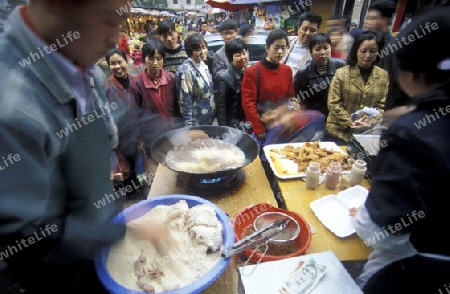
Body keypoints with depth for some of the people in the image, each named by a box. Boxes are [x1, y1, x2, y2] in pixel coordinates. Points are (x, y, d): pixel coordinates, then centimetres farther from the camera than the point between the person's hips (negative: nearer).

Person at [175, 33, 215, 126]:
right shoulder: (186, 70, -19)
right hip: (196, 122, -7)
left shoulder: (203, 65, 4)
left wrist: (213, 114, 15)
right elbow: (184, 100, -19)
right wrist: (189, 124, -18)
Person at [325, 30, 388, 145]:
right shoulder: (341, 73, -6)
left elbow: (383, 106, 3)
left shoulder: (383, 76, 3)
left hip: (368, 133, 2)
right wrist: (350, 124, -15)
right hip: (340, 132, -2)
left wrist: (371, 124, -14)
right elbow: (333, 103, -9)